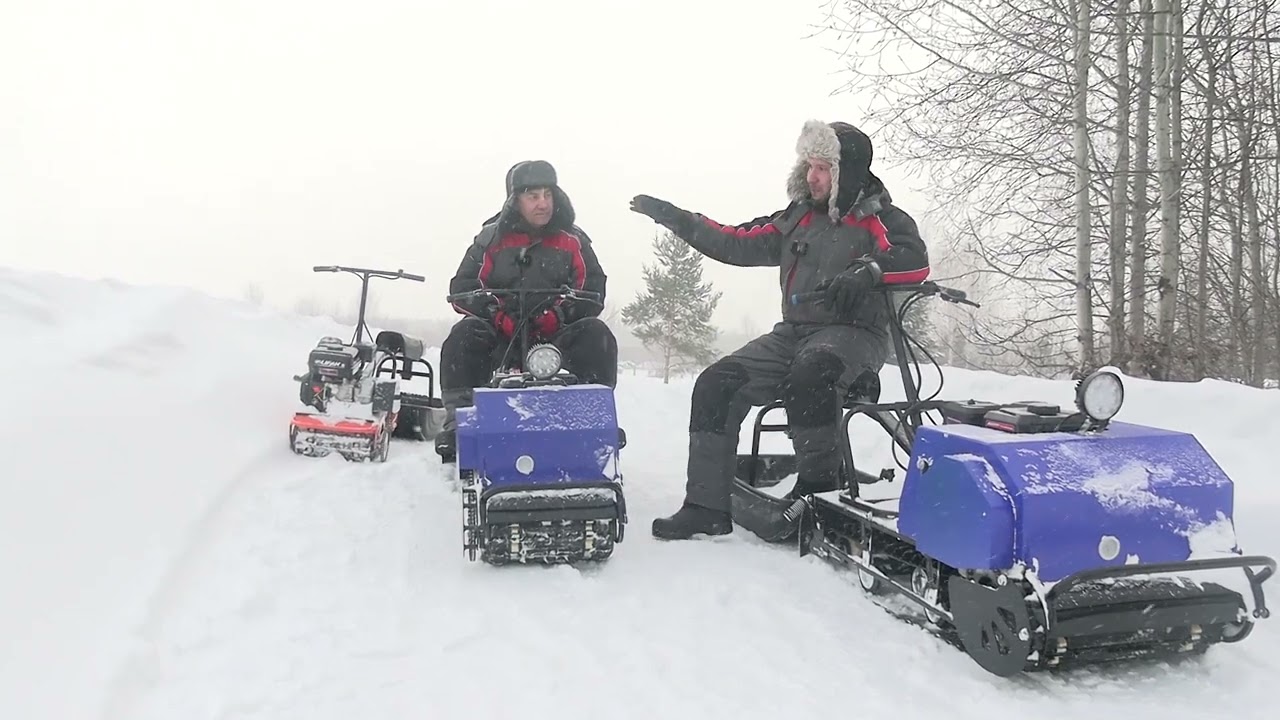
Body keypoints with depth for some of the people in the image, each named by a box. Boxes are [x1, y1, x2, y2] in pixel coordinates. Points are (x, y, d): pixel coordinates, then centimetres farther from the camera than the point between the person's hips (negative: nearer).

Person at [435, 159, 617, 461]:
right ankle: (458, 419, -24)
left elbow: (593, 291, 1)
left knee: (596, 334, -26)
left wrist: (560, 314, -18)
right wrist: (495, 314, -16)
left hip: (556, 334, 0)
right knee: (464, 334, -28)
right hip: (501, 336, 0)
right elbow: (462, 288, 3)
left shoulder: (573, 240, 6)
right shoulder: (491, 238, 5)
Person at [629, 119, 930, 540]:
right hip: (794, 331, 6)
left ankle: (818, 489, -24)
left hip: (854, 334, -6)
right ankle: (706, 505, -9)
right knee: (716, 384, -11)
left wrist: (869, 270, -37)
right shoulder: (797, 218, 16)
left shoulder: (878, 218, 0)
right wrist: (675, 218, 12)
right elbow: (737, 244, 16)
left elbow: (915, 260, -17)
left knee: (808, 375, -39)